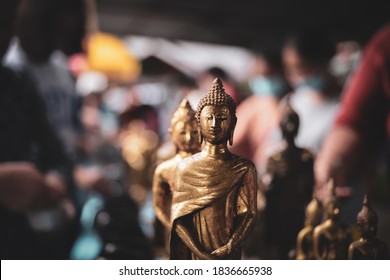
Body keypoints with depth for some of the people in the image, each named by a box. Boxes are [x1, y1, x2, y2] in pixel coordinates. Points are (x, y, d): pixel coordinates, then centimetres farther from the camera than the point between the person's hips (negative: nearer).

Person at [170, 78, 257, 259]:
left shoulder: (244, 169, 0)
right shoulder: (185, 167, 2)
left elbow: (249, 214, -5)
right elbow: (178, 218, -2)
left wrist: (228, 248, -19)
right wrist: (201, 254, -14)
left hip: (228, 256, 0)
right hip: (192, 255, 1)